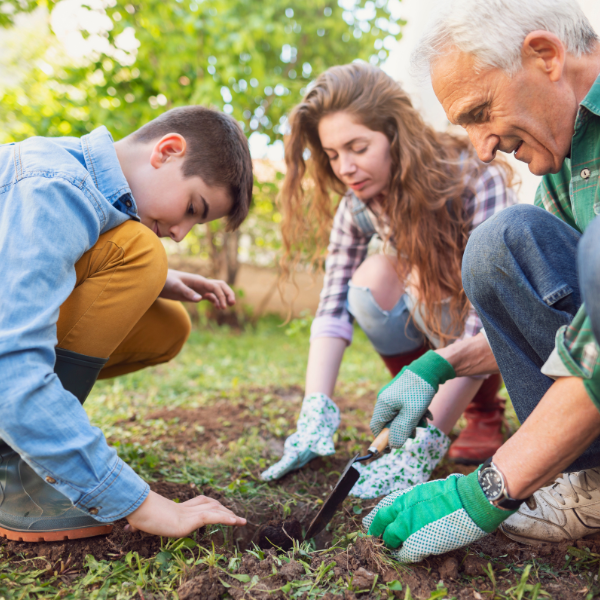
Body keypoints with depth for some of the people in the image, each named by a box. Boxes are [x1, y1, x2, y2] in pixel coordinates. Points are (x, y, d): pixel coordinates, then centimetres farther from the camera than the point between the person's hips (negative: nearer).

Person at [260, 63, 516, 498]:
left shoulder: (475, 179, -31)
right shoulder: (358, 206, -14)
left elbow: (487, 321, -38)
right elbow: (333, 310, -20)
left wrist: (424, 445, -43)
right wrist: (315, 417, -33)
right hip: (434, 328, 4)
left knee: (427, 283, -33)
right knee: (372, 282, -26)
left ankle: (486, 415, -8)